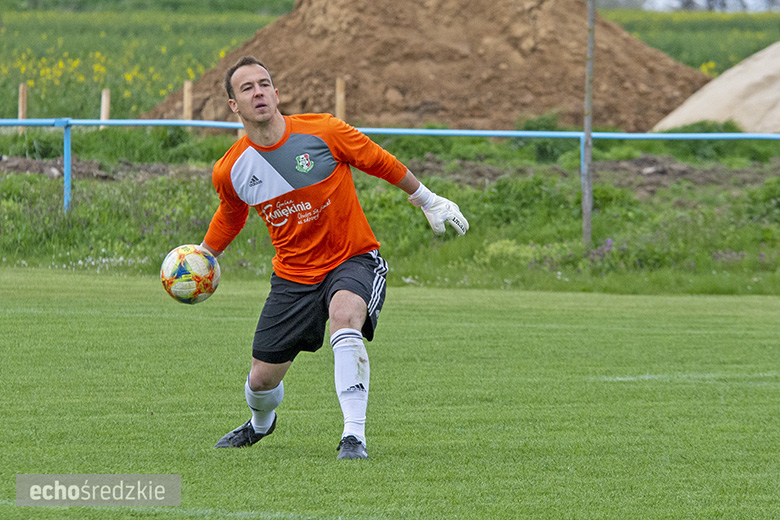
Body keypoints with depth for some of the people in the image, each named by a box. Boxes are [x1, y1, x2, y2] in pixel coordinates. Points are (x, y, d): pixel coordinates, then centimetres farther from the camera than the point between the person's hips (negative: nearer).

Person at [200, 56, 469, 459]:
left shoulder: (322, 133, -15)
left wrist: (430, 202, 10)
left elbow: (381, 163, 1)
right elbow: (230, 217, 18)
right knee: (262, 379, 3)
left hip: (352, 260, -3)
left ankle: (354, 436, -36)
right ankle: (260, 424, 43)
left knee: (345, 315, -37)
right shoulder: (230, 171, -6)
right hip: (292, 275, 3)